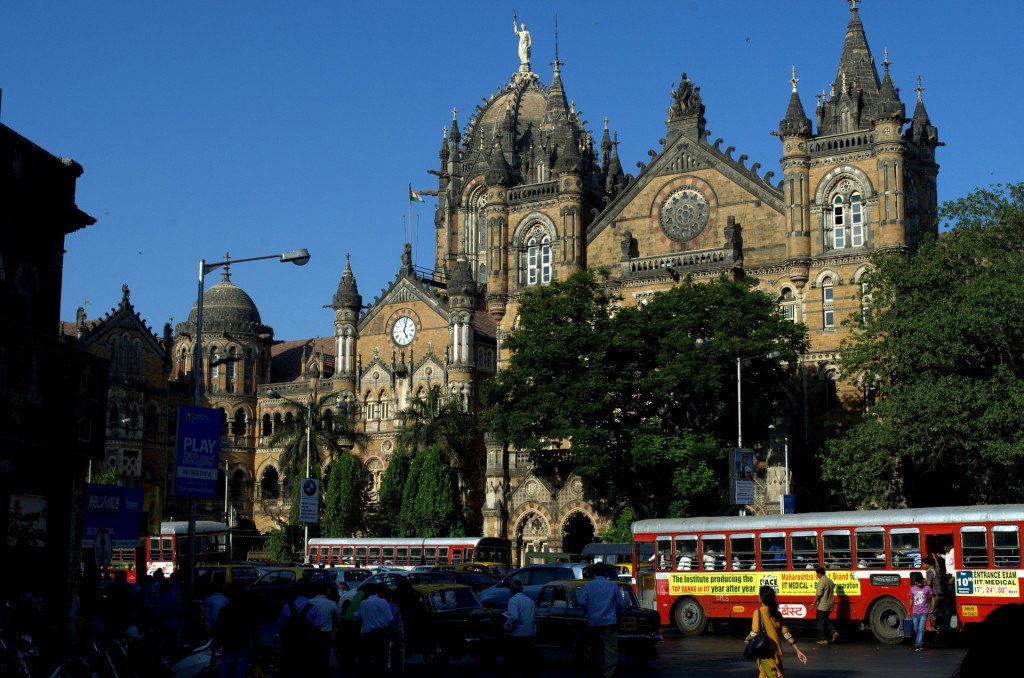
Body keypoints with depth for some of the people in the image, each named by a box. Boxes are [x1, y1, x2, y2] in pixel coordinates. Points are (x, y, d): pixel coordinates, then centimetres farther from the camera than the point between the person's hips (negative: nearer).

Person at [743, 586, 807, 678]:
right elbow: (786, 633, 6)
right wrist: (798, 651, 8)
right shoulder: (777, 613, 8)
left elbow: (754, 634, -16)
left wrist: (746, 639, 6)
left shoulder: (759, 612, -10)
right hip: (777, 652, 7)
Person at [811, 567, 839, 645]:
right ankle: (834, 632, 1)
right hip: (829, 606, 9)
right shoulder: (830, 581, 12)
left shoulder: (821, 581, -15)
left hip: (822, 606, -9)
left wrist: (813, 603, -15)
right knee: (826, 621, 20)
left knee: (821, 623, 1)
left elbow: (818, 594, -19)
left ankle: (823, 639, 3)